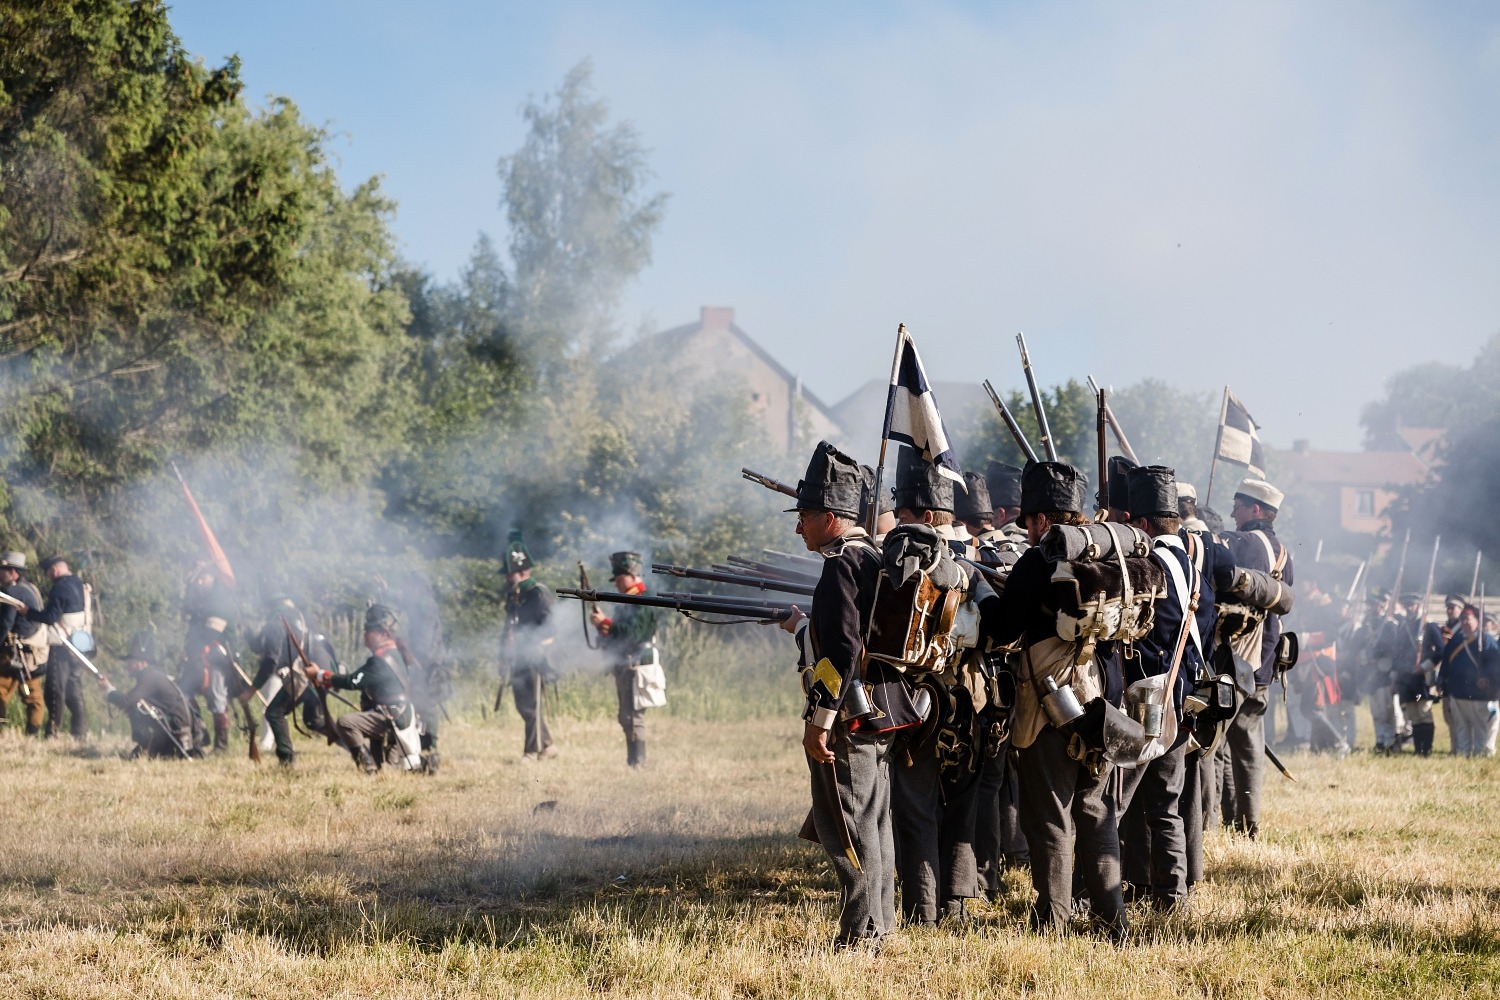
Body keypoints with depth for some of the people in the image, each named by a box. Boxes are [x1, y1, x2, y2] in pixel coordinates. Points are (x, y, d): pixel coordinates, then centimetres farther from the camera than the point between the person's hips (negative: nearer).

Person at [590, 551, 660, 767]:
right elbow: (618, 633, 20)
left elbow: (631, 634, -23)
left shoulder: (643, 603, -12)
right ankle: (631, 761, 16)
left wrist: (605, 623, -22)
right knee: (625, 717, 12)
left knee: (633, 717, -11)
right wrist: (603, 627, 1)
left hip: (635, 667, -10)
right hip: (622, 667, 10)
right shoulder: (625, 602, 19)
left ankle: (638, 763, -11)